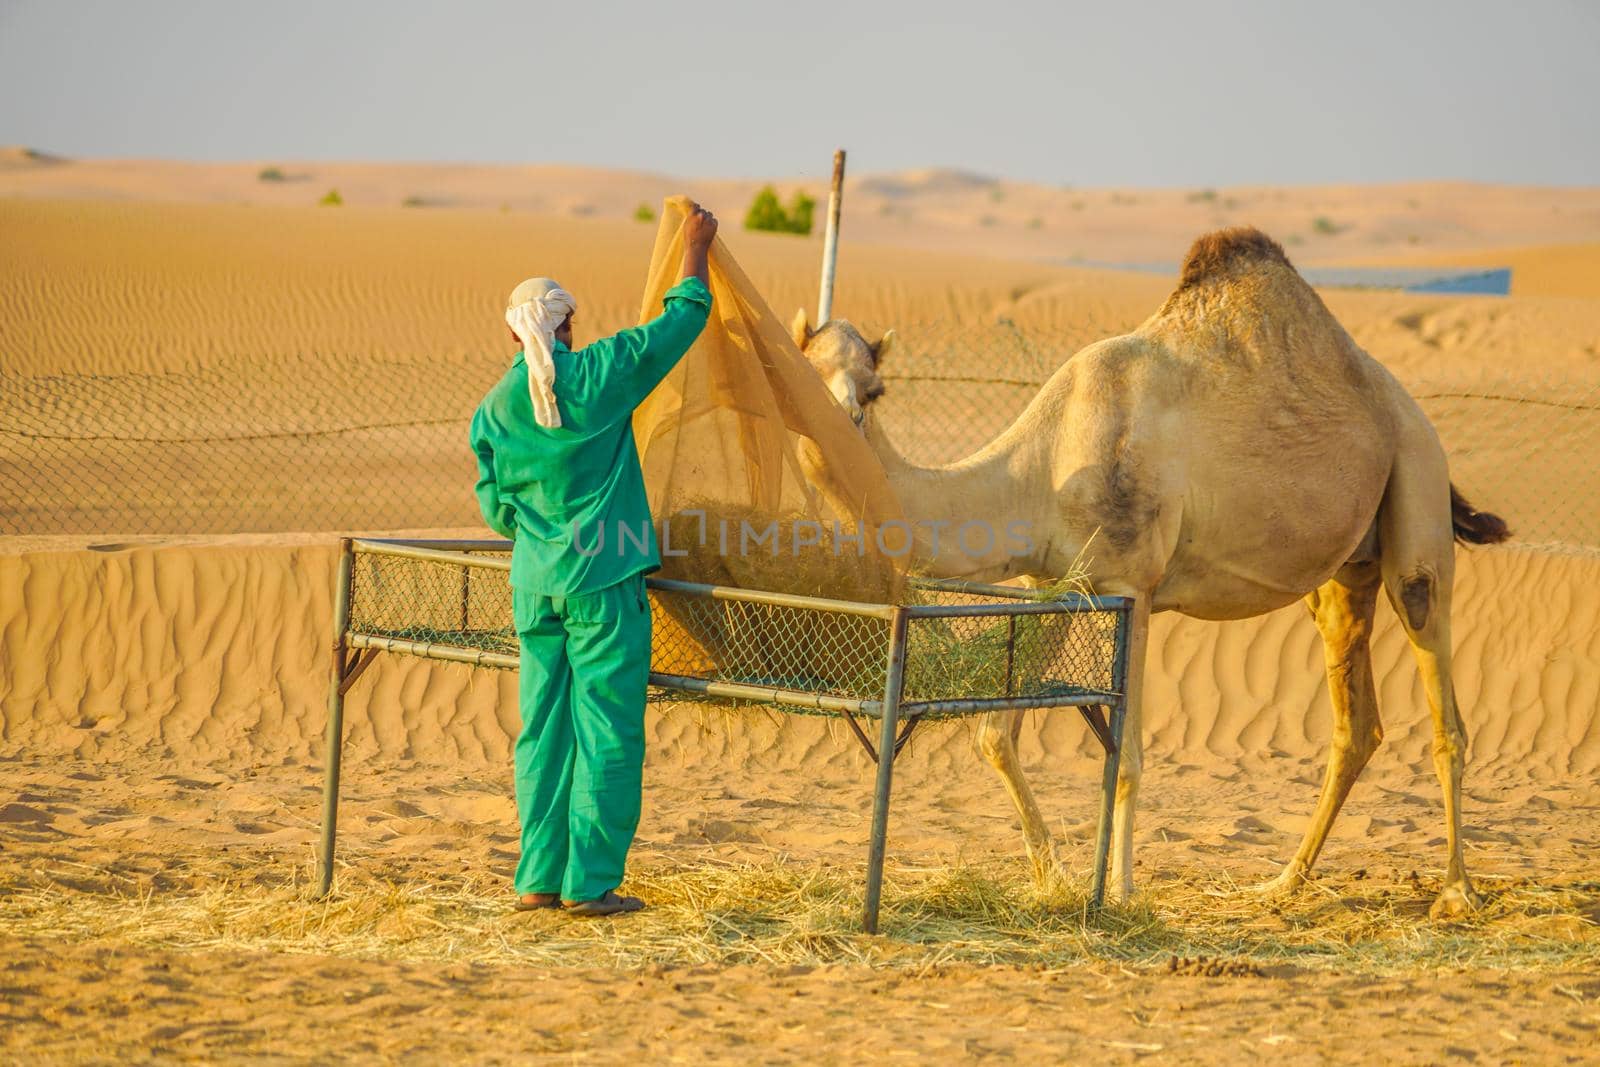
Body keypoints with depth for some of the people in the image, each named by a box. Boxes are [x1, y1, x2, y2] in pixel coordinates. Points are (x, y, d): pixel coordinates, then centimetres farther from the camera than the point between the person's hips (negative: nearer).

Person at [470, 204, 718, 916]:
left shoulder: (493, 410, 4)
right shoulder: (599, 374, -7)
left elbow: (496, 509, 11)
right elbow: (683, 319, 3)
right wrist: (696, 246, 18)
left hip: (534, 583, 5)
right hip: (604, 581, -5)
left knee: (543, 730, 10)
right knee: (606, 731, -1)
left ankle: (538, 878, 12)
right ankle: (591, 882, 0)